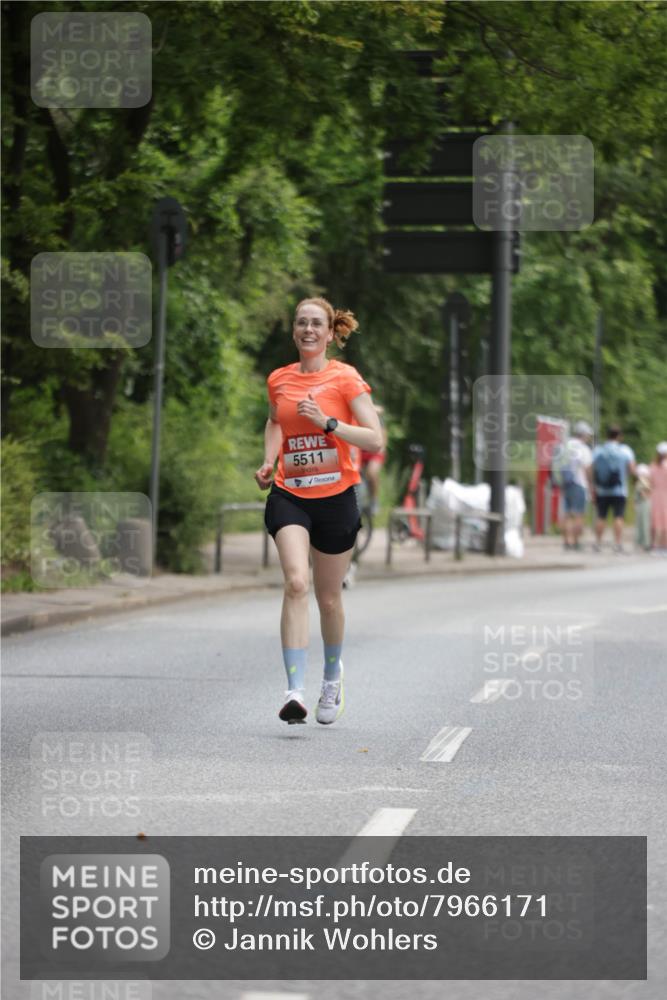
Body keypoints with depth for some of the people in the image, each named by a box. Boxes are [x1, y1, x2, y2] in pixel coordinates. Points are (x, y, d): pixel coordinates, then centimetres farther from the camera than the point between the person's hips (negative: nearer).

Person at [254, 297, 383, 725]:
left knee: (329, 597, 11)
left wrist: (327, 421, -21)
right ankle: (295, 691, -27)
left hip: (335, 497, -1)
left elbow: (375, 440, -11)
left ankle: (333, 675, 40)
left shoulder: (345, 379, -5)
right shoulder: (279, 380, 7)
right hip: (289, 495, 1)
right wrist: (269, 462, 12)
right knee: (296, 582, -21)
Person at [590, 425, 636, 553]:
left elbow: (591, 470, 1)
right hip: (619, 491, -3)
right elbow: (632, 470, -7)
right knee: (618, 517, -4)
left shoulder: (597, 450, 5)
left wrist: (593, 487, 6)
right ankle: (618, 543, -12)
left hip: (601, 491, 3)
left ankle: (598, 543, 10)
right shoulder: (625, 450, -2)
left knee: (601, 517, 9)